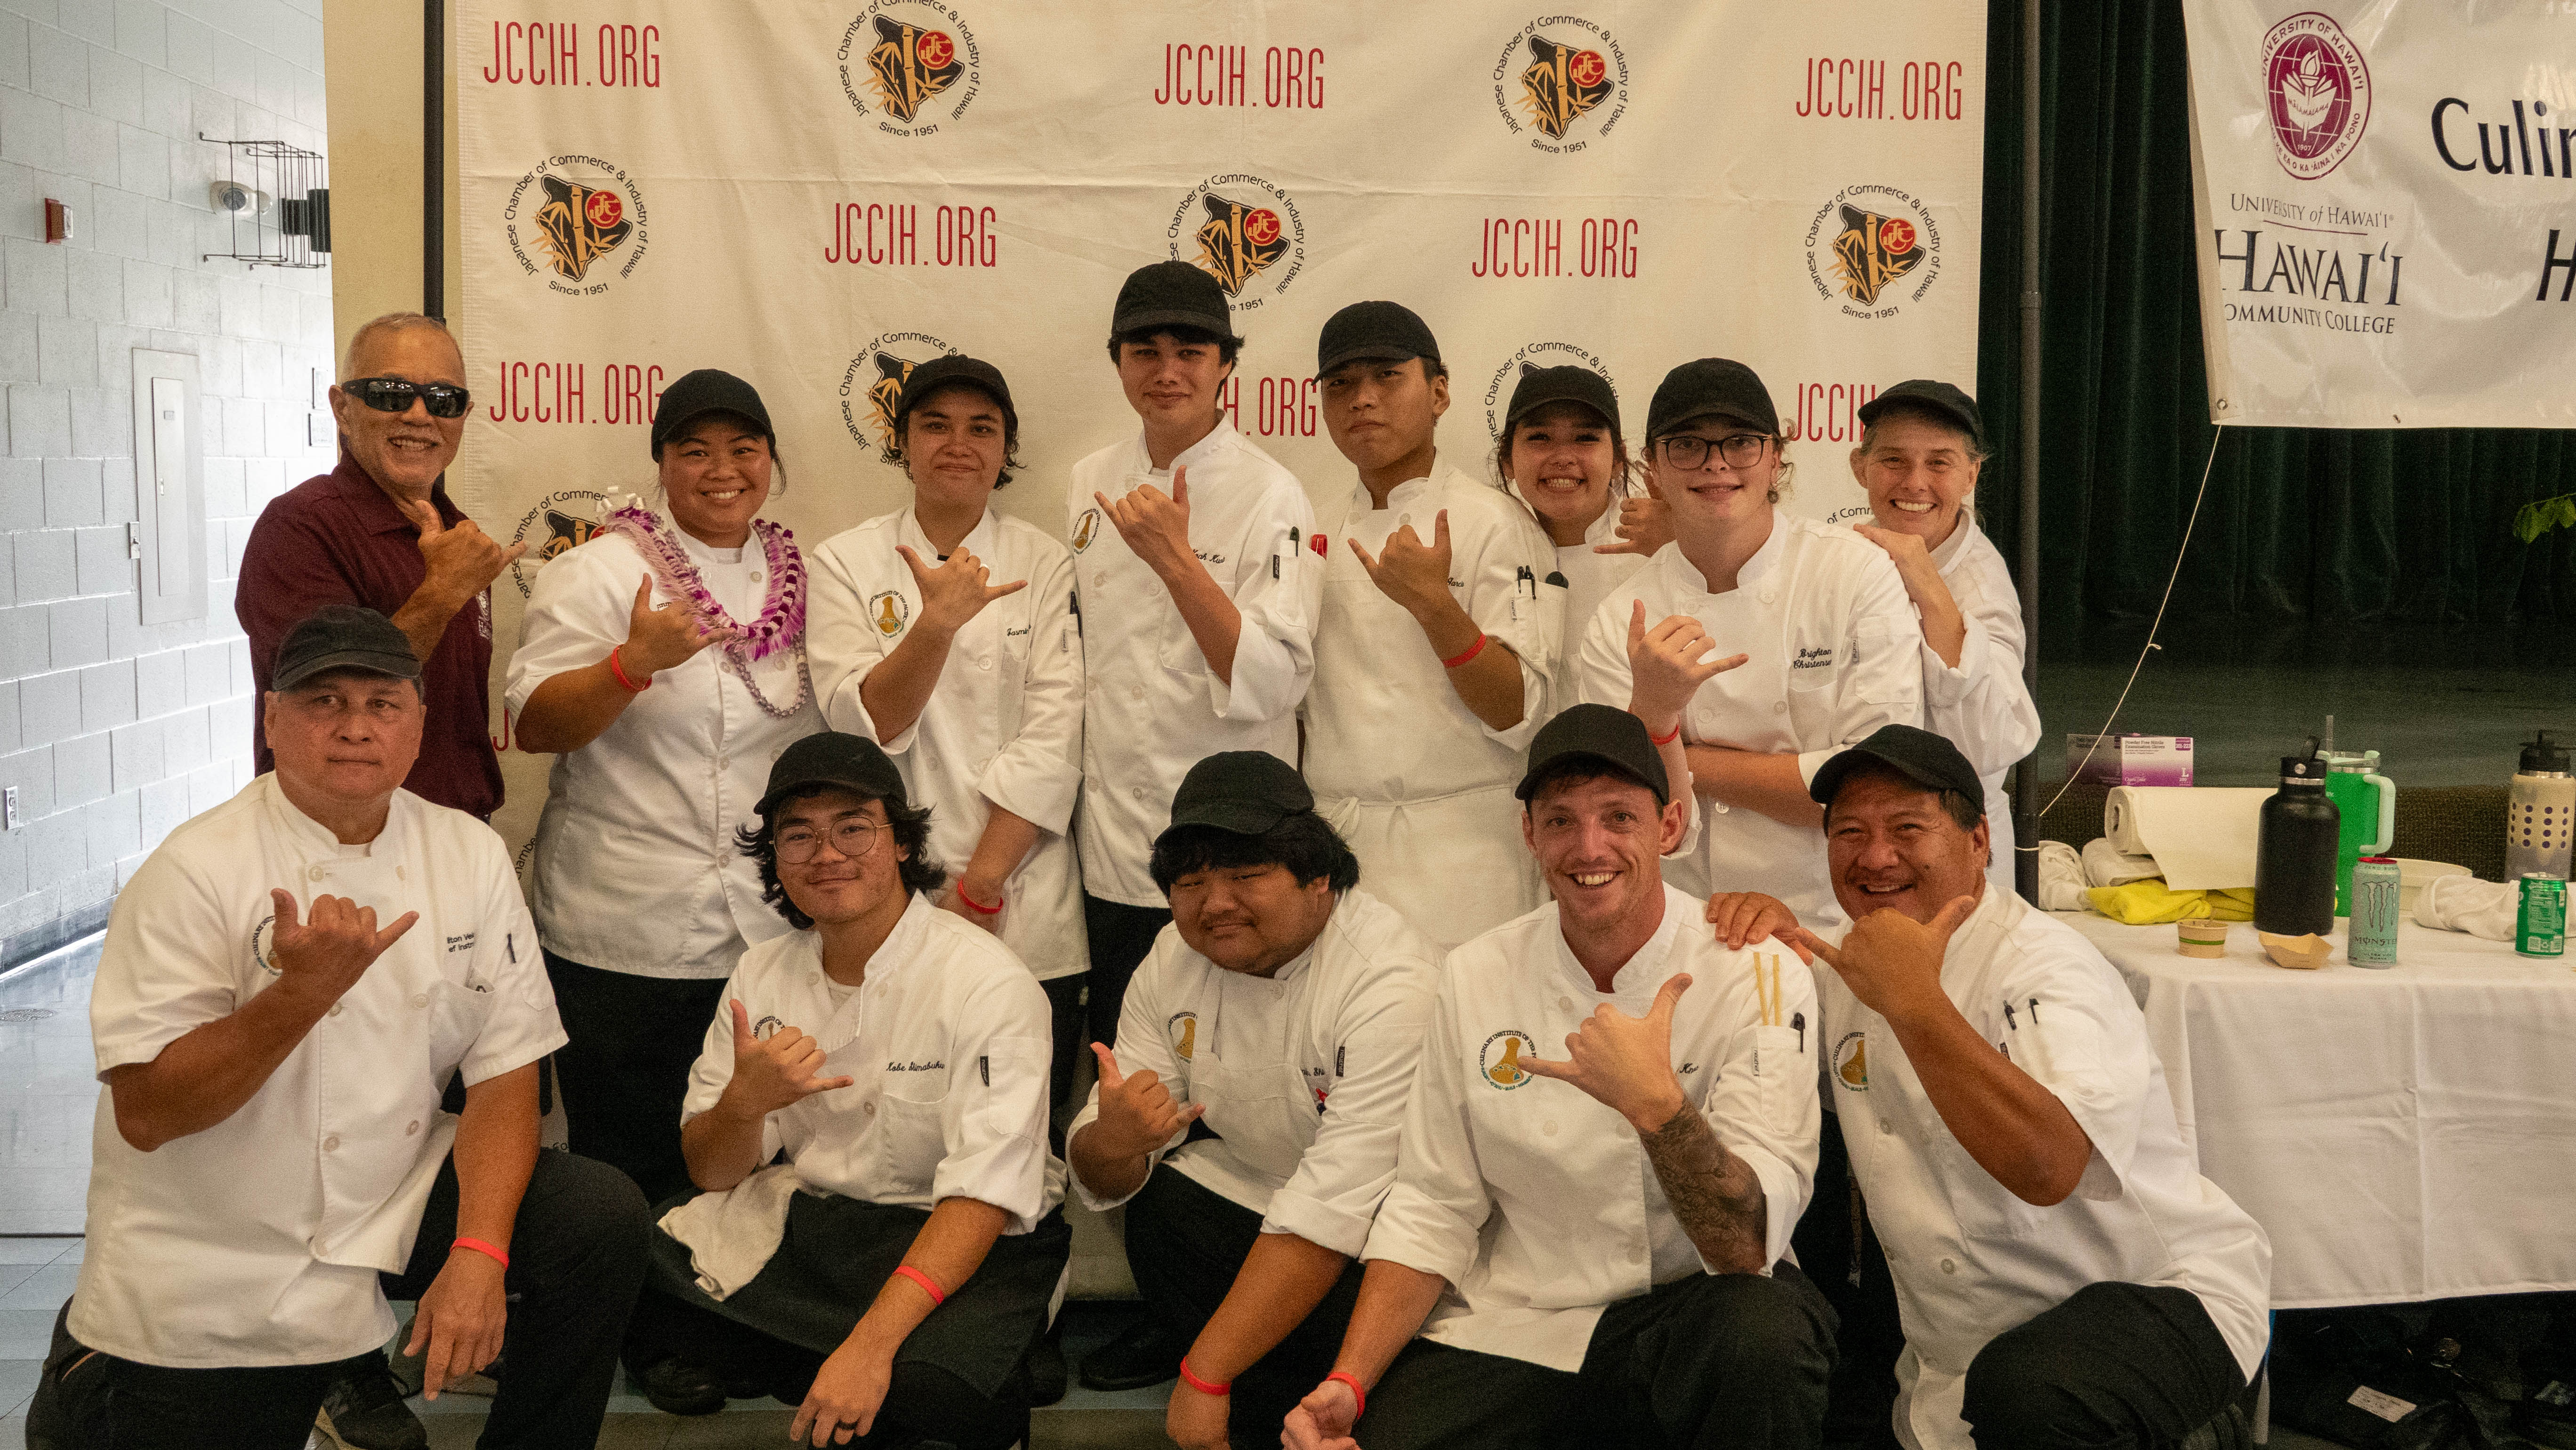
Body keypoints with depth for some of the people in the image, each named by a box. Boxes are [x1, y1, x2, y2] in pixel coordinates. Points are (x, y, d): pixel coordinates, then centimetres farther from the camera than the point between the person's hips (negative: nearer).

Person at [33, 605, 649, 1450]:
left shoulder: (469, 855, -1)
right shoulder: (197, 872, -14)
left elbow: (505, 1066, -3)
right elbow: (145, 1115, -18)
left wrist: (479, 1251, -16)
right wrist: (303, 992, -32)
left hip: (393, 1205, 4)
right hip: (213, 1263, -3)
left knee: (603, 1222, -15)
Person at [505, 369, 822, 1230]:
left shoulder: (802, 577, 11)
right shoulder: (598, 574, -3)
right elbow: (535, 726, -11)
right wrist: (632, 663, -25)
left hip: (771, 933, 4)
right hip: (626, 946, -4)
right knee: (630, 1182, 2)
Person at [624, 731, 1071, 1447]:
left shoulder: (988, 984, -16)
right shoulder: (763, 973, 2)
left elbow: (983, 1194, -23)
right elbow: (712, 1171, 2)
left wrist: (872, 1344, -35)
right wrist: (745, 1101, -23)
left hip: (972, 1241, -5)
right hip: (803, 1216, 6)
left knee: (932, 1383, -36)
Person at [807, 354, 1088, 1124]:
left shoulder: (1046, 566, 4)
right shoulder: (848, 563, 5)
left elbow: (1052, 742, -4)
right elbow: (866, 725, -8)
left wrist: (978, 888, -10)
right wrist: (938, 622, -25)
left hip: (1026, 916, 0)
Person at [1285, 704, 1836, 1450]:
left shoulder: (1759, 977, -12)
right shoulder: (1474, 976, 0)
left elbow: (1751, 1247, -20)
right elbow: (1432, 1211, 4)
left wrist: (1655, 1103, -37)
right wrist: (1348, 1381, -9)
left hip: (1687, 1316, -2)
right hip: (1507, 1329, 3)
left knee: (1766, 1332, -35)